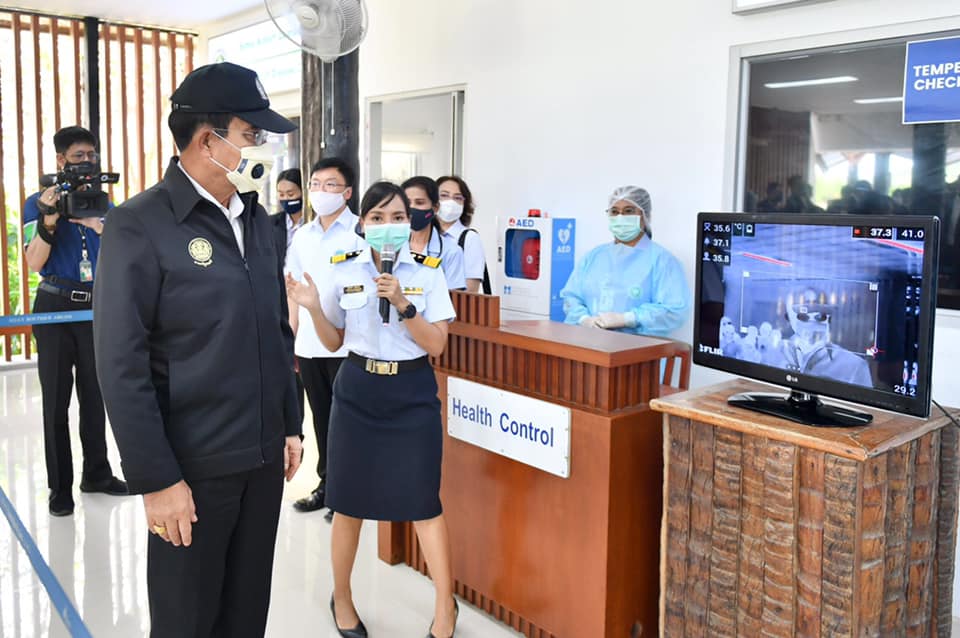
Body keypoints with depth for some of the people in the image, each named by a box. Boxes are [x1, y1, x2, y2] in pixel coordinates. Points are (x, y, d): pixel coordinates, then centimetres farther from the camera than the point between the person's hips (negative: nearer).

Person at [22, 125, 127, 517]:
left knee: (95, 394, 8)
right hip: (56, 307, -3)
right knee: (57, 399, 1)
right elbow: (34, 263, -9)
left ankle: (96, 473, 19)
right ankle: (60, 486, 7)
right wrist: (49, 221, -24)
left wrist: (99, 226, -18)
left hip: (96, 306, 3)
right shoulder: (39, 203, -1)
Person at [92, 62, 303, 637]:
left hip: (264, 457, 6)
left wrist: (291, 425, 13)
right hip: (194, 466, -6)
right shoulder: (140, 226, -13)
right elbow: (122, 367, -15)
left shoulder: (257, 220, 9)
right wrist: (156, 480, -15)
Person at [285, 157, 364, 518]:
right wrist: (292, 339, 12)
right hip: (309, 344, 5)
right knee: (321, 417, 14)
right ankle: (327, 483, 28)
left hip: (347, 344, -5)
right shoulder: (302, 236, 12)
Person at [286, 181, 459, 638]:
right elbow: (334, 342, 8)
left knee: (423, 502, -2)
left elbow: (436, 345, -7)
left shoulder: (428, 273, -3)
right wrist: (314, 308, -10)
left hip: (412, 394, -1)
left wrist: (402, 304, -19)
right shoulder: (343, 272, 0)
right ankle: (341, 599, 31)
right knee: (350, 501, 9)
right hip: (358, 392, 2)